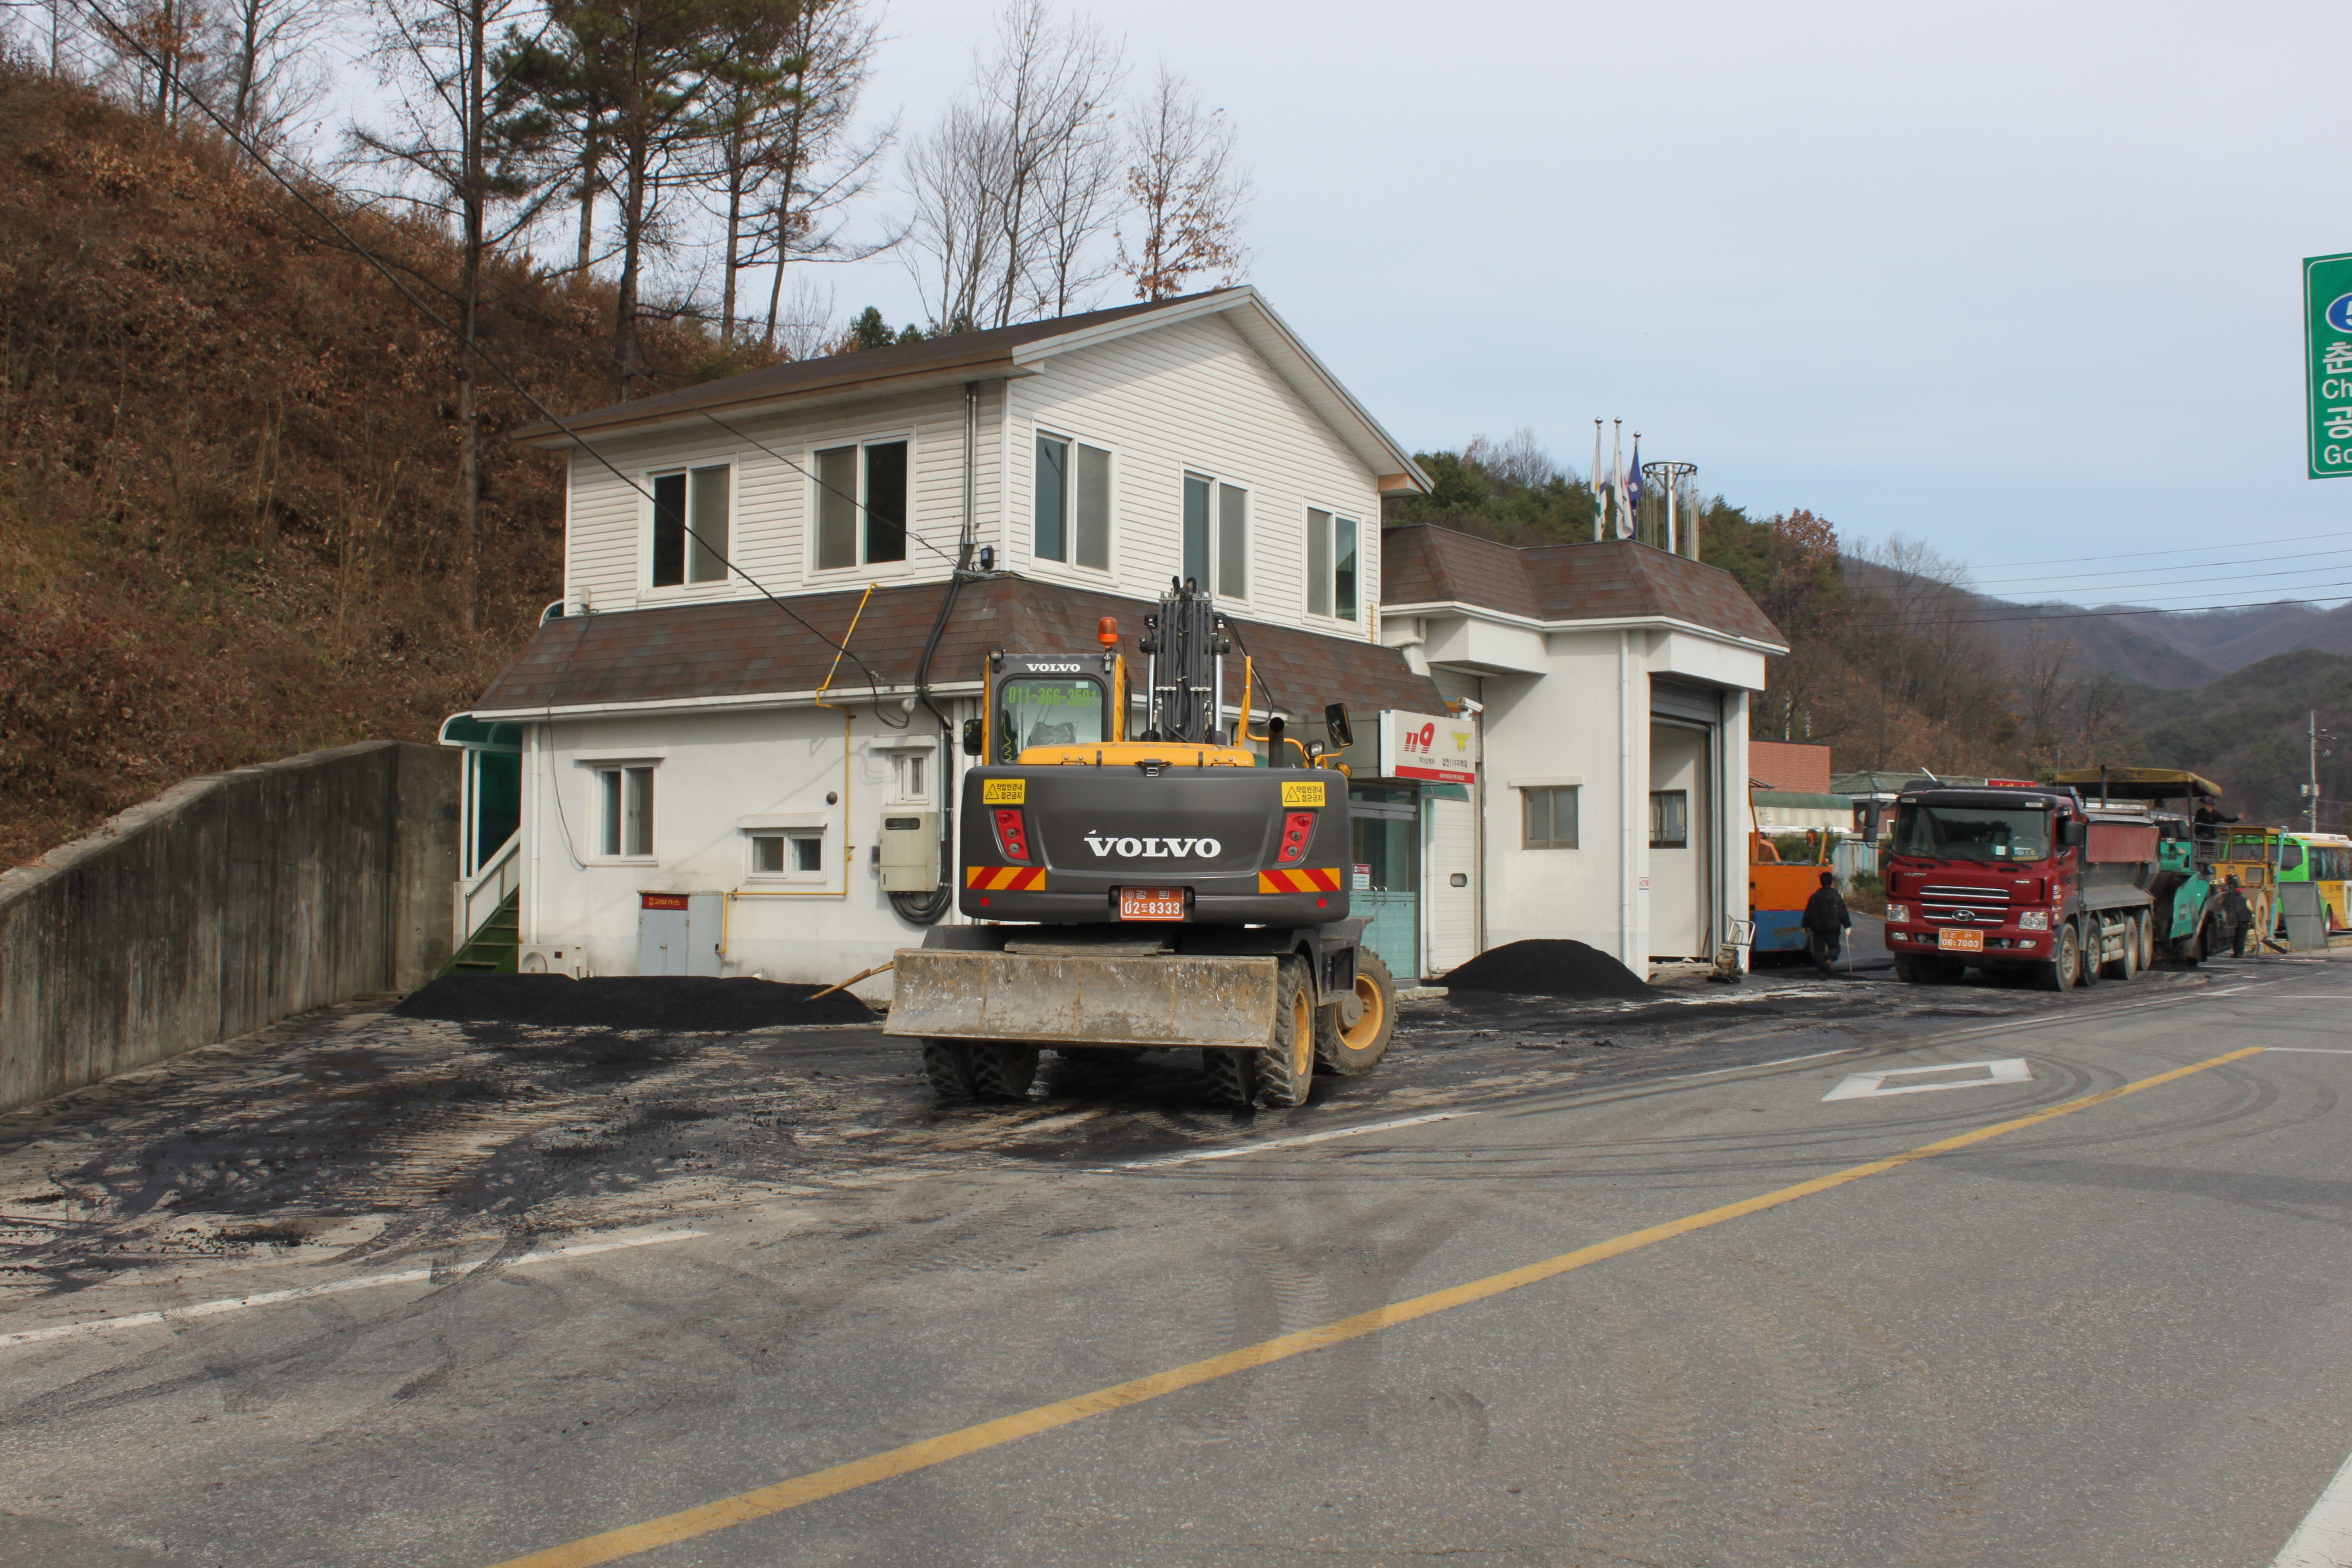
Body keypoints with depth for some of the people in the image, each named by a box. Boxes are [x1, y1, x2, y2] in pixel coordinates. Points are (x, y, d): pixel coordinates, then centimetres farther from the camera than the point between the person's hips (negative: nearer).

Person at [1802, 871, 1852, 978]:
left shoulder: (1814, 897, 5)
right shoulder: (1836, 896, -3)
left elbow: (1808, 913, 8)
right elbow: (1843, 913, -4)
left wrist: (1805, 926, 16)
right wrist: (1847, 926, 1)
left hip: (1817, 928, 2)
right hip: (1832, 928, -2)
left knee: (1819, 949, 6)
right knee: (1834, 947, 9)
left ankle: (1823, 971, -3)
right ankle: (1829, 960, -23)